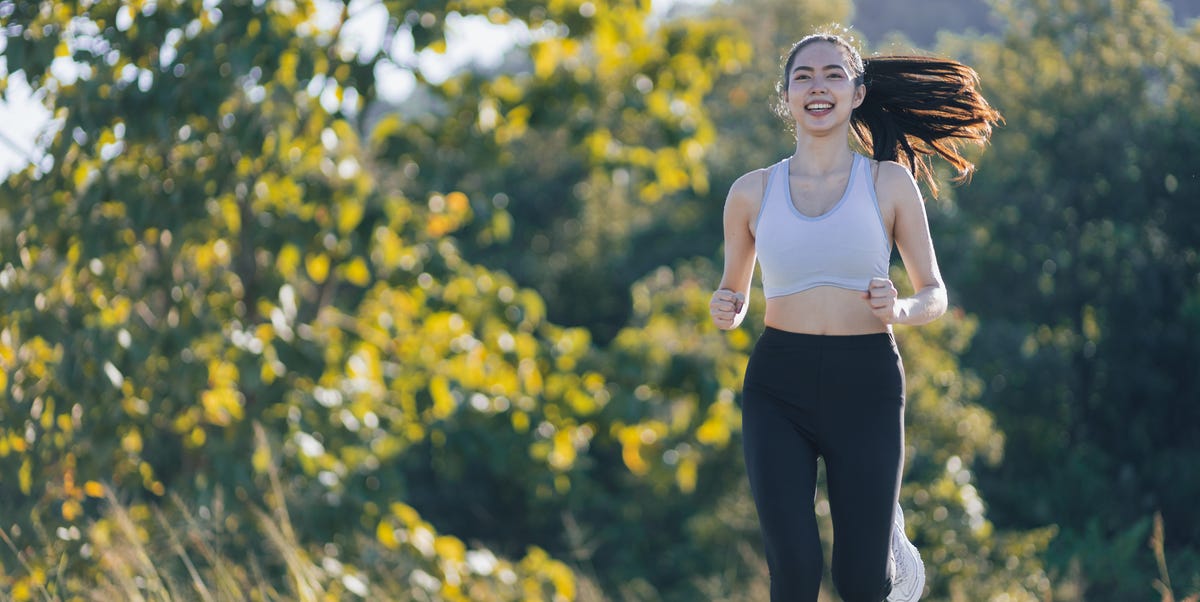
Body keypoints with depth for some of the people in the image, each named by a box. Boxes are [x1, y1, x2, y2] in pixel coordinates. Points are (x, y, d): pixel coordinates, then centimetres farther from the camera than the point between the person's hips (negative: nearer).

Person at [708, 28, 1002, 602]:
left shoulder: (889, 182, 2)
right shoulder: (752, 191, 6)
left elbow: (934, 295, 6)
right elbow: (733, 290, 18)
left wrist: (899, 308, -16)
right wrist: (723, 309, -6)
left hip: (865, 384, -1)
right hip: (778, 387, 1)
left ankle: (891, 536, 38)